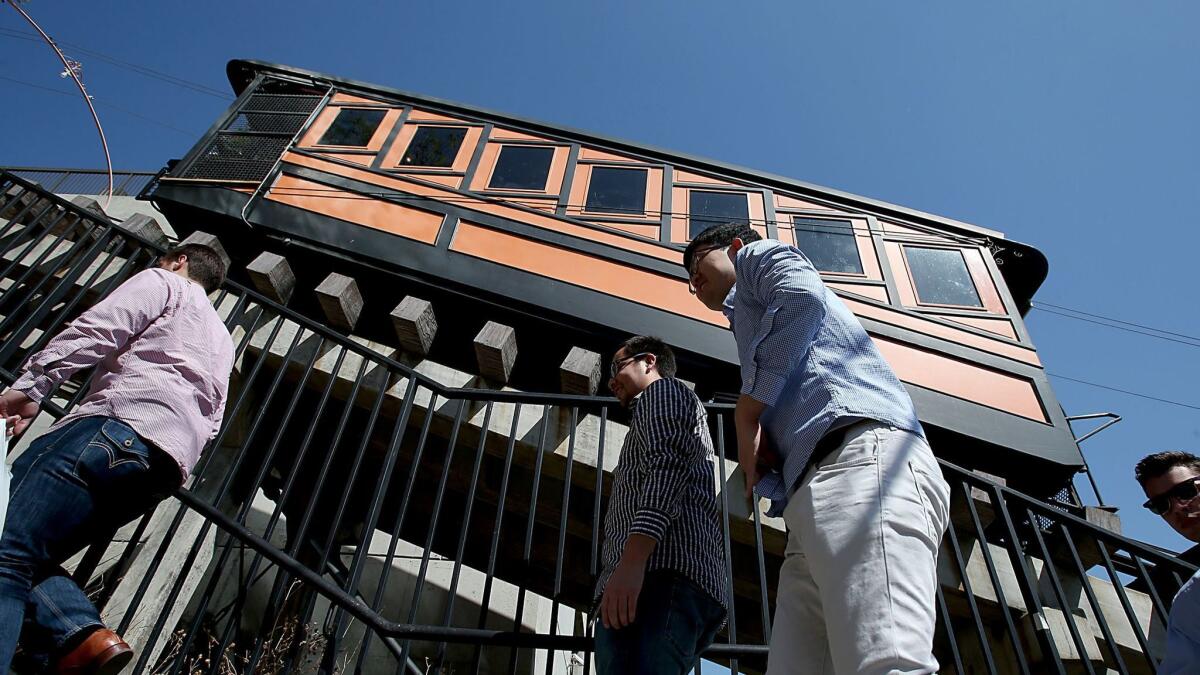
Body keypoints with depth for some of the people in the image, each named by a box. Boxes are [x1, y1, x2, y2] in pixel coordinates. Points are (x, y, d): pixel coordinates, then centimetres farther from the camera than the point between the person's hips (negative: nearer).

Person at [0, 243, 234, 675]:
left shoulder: (162, 283, 16)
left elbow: (94, 331, -2)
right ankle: (82, 635, -15)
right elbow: (210, 424, 28)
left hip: (123, 425, -8)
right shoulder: (221, 339, 37)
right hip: (166, 468, 8)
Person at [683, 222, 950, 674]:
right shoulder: (748, 321, 43)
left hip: (860, 454, -9)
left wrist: (747, 407, -1)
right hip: (812, 501, 9)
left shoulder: (758, 255, 23)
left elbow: (802, 298, -4)